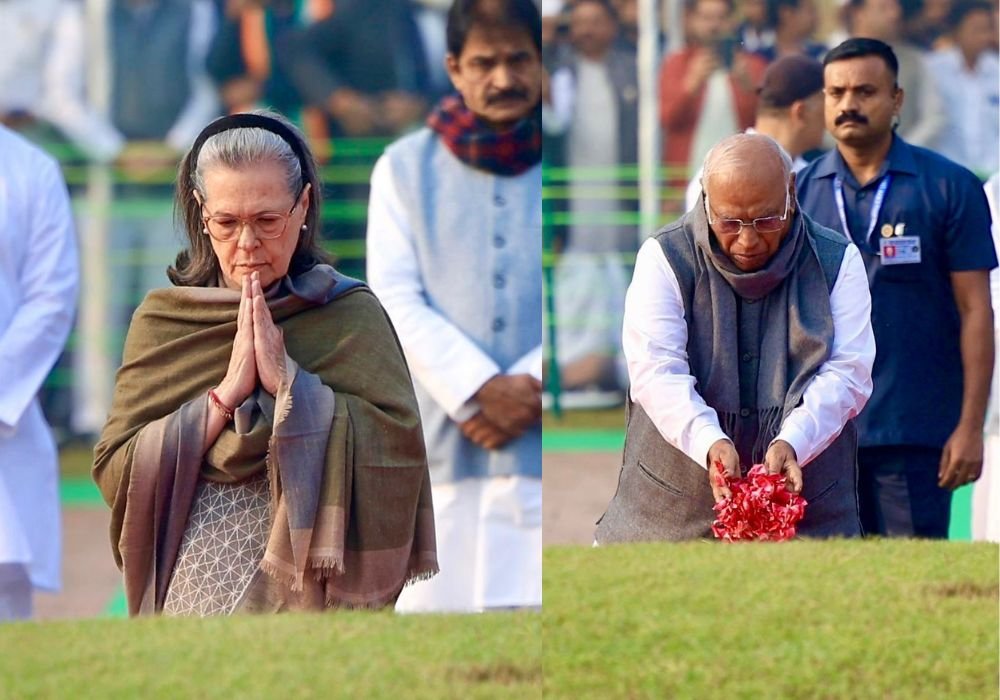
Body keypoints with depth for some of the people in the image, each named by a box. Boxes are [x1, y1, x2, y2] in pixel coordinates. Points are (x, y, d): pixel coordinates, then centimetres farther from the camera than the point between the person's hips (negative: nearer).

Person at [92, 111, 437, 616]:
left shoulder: (352, 315, -4)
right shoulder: (162, 320, 0)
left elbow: (398, 450, -15)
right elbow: (113, 473, -8)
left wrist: (287, 380, -20)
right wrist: (226, 394, -17)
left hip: (314, 593, -1)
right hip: (195, 590, 1)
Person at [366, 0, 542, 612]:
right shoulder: (406, 169, 11)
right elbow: (394, 299, 1)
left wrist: (531, 386, -12)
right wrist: (480, 390, -12)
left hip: (547, 444, -1)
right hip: (442, 446, 1)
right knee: (434, 597, -4)